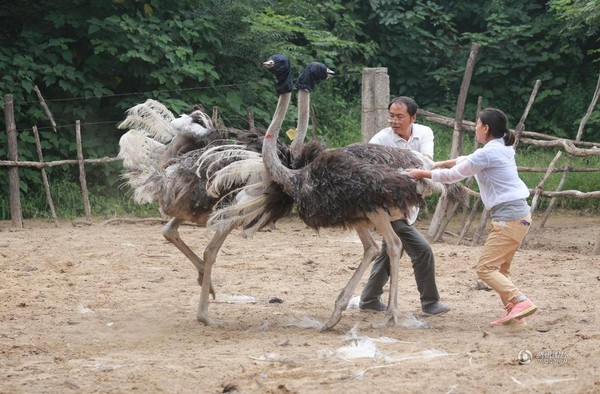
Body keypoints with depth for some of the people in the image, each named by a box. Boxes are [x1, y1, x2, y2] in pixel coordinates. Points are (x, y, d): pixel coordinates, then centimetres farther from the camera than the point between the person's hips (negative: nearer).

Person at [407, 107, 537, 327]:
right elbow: (469, 161, 29)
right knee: (498, 268, 15)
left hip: (509, 218, -10)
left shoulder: (487, 153, -15)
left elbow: (454, 175, -6)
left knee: (485, 268, -8)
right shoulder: (502, 149, 13)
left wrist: (423, 174, 4)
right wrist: (445, 163, 24)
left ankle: (521, 301, -21)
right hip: (519, 216, 10)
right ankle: (513, 313, 11)